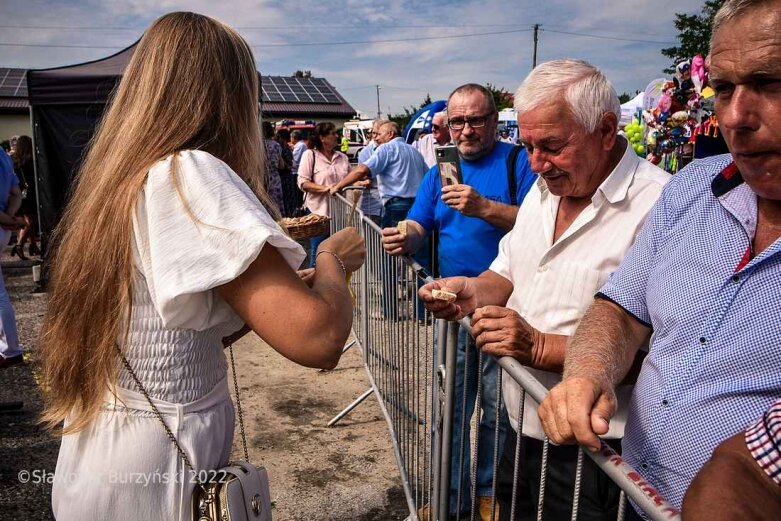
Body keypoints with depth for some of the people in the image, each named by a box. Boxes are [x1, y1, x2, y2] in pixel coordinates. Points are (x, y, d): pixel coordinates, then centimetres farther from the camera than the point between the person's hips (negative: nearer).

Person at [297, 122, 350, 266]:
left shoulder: (342, 157, 12)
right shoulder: (310, 155, -3)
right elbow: (303, 183, -9)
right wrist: (325, 188, -21)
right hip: (319, 211, -4)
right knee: (318, 252, 5)